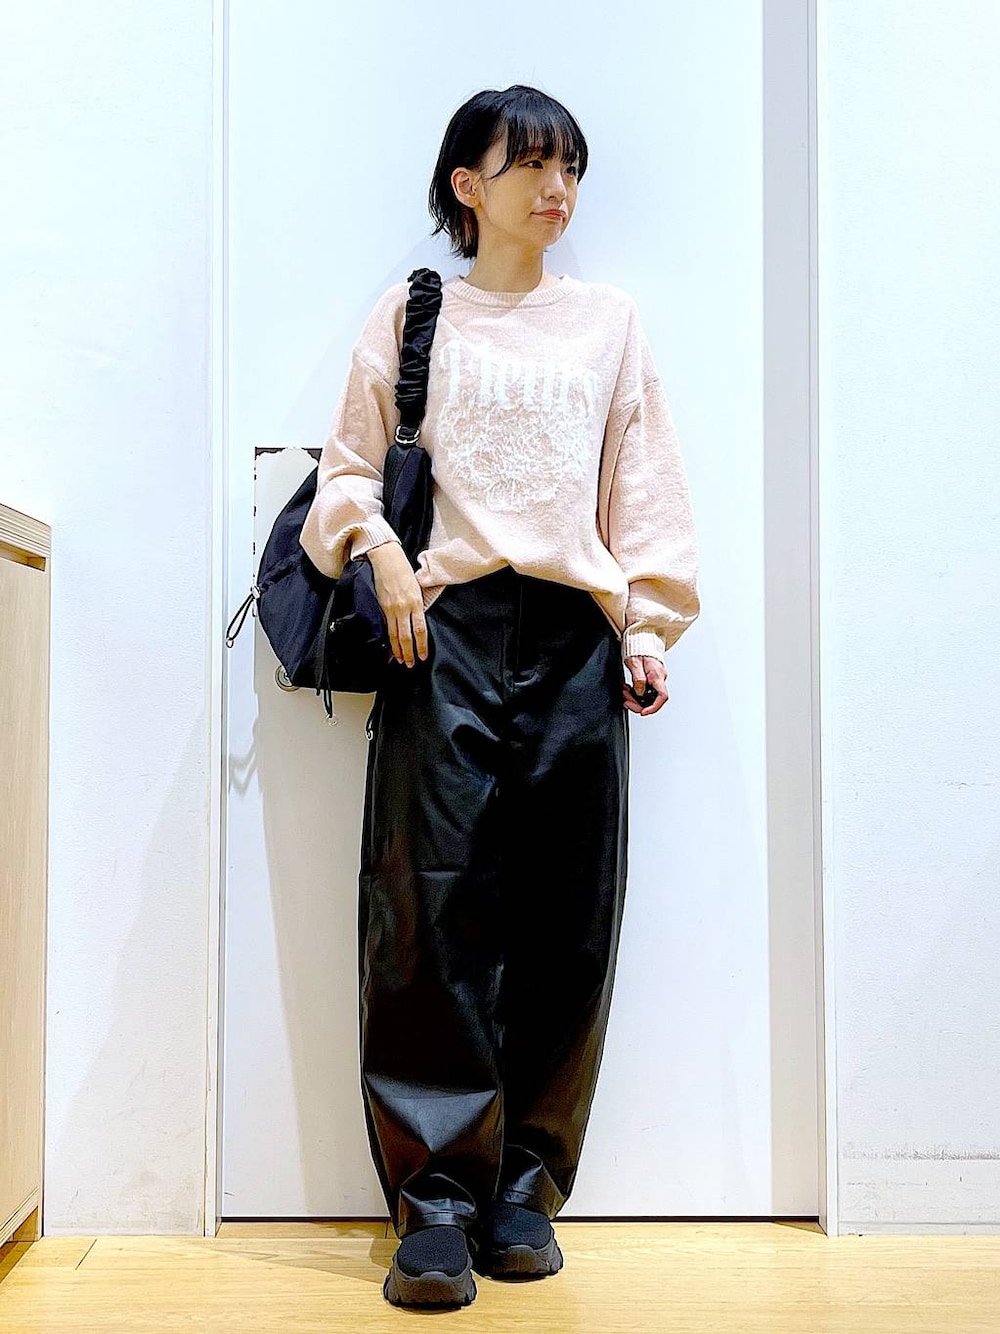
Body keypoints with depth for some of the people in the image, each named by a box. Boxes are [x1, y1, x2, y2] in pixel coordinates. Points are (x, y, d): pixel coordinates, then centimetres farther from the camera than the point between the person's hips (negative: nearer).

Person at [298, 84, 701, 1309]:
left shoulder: (607, 321, 18)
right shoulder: (412, 314, 13)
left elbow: (643, 484, 14)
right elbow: (351, 462, 11)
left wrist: (650, 622, 5)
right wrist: (377, 547, -9)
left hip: (574, 634, 2)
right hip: (447, 628, -2)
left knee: (564, 917, 0)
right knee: (437, 904, -8)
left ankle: (524, 1187, 13)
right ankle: (436, 1201, 2)